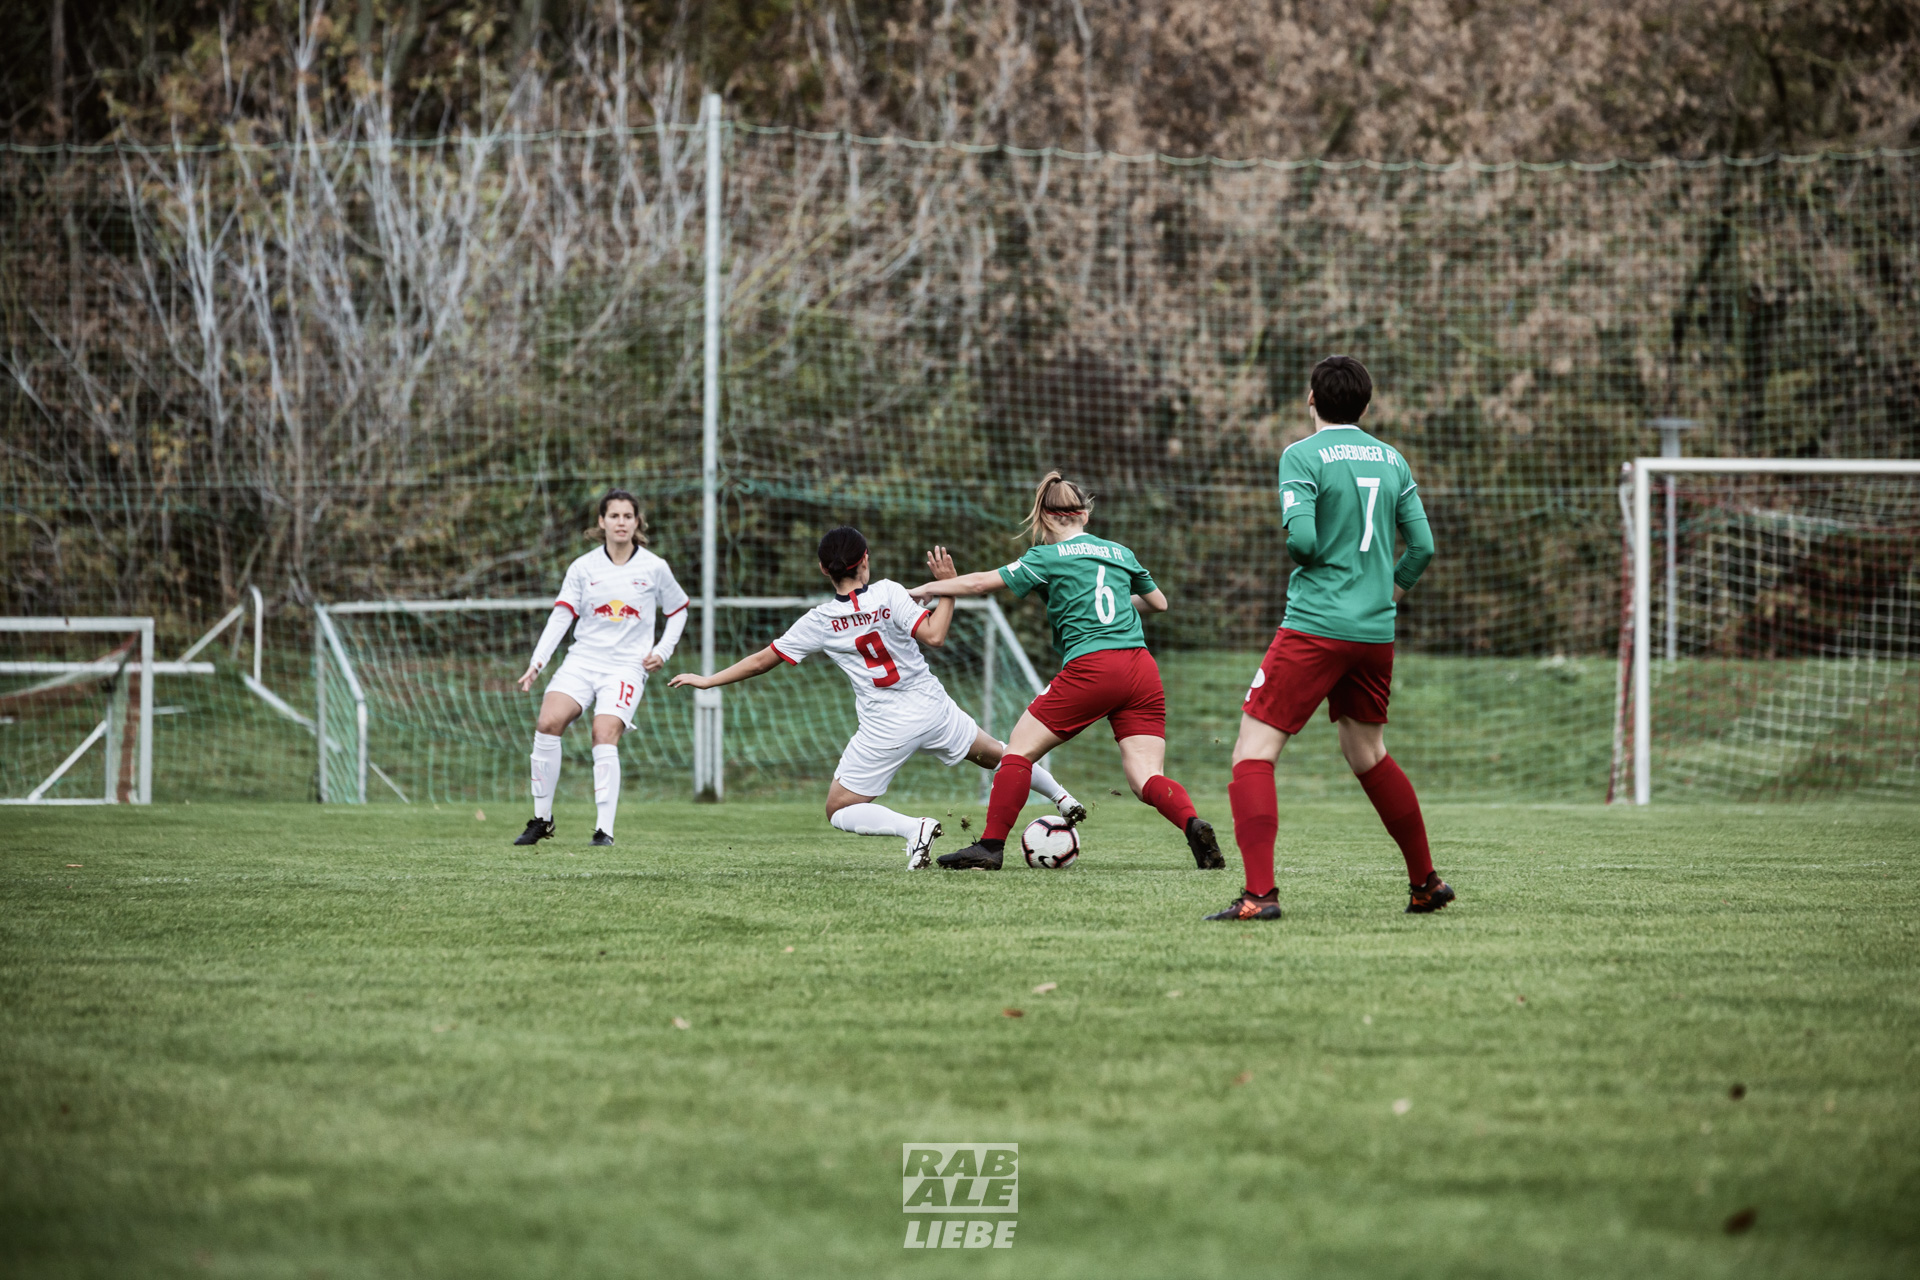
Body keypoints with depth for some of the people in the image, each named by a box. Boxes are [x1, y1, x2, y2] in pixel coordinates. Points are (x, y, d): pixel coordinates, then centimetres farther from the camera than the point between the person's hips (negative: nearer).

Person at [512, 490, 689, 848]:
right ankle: (542, 819, -7)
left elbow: (678, 612, 16)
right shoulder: (583, 568, 5)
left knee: (605, 736, -22)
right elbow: (561, 616, 0)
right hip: (583, 658, 2)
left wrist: (663, 650, 2)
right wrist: (537, 661, -11)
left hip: (628, 665, -2)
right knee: (548, 722, -19)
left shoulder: (655, 568, 2)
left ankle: (604, 829, -19)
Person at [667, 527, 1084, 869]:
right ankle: (1061, 797, 36)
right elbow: (933, 635, -17)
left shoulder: (819, 622, -6)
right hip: (932, 707, 3)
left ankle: (914, 827, -18)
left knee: (839, 811, 6)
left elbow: (762, 661, 0)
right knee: (992, 753, 29)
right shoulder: (889, 594, -9)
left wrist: (707, 681, 10)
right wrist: (948, 586, -9)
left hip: (886, 725, -3)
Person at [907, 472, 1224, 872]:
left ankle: (991, 846, 3)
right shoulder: (1120, 553, 20)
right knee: (1147, 779, 2)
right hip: (1142, 668, 5)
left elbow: (982, 583, 6)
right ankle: (1193, 823, -26)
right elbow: (1158, 602, 33)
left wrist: (928, 589, 19)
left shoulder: (1048, 557, 5)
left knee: (1020, 748, 7)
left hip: (1091, 668, -5)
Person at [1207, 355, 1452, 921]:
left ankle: (1260, 892, -18)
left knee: (1253, 753, -5)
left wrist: (1295, 553, 6)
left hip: (1315, 628, -6)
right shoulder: (1391, 460, 11)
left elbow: (1303, 540, -17)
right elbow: (1422, 544, 9)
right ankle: (1426, 882, 29)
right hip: (1376, 634, 6)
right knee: (1367, 755, 24)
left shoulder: (1302, 456, -7)